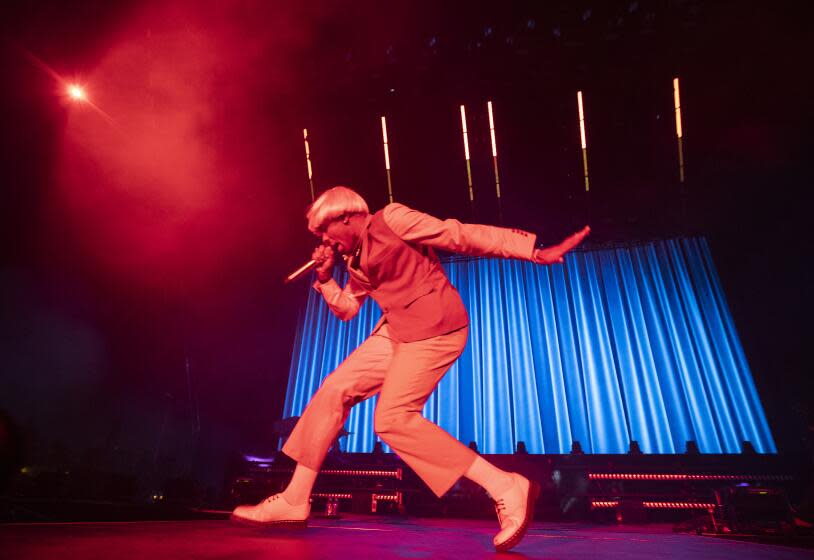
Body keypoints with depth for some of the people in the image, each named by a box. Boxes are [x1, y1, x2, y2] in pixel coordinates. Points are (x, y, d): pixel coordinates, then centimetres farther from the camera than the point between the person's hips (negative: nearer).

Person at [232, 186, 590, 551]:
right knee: (333, 391, 3)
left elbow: (459, 236, -13)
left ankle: (506, 488, -10)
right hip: (398, 330, 9)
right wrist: (325, 277, 11)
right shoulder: (357, 260, 18)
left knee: (392, 418, -18)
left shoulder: (391, 218, -7)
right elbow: (347, 309, 26)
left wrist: (535, 251, -16)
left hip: (435, 327, -9)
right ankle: (294, 500, 15)